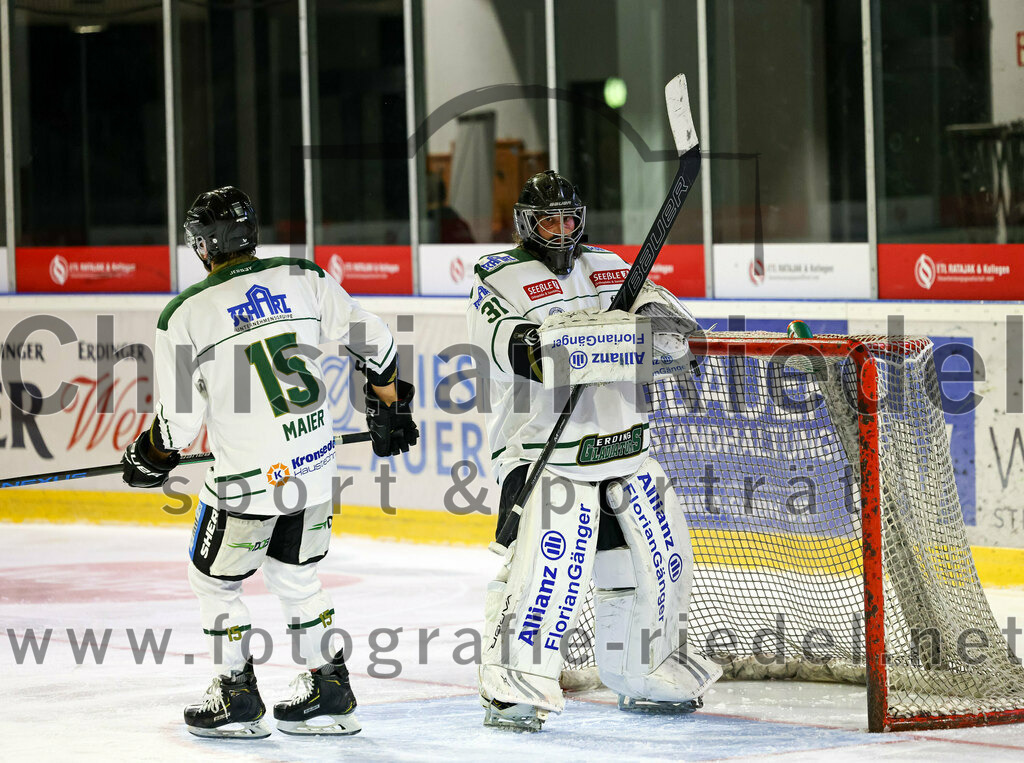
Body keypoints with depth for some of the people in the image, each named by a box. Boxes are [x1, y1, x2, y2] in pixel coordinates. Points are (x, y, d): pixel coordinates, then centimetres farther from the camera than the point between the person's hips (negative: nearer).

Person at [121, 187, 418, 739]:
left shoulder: (184, 315, -11)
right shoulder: (303, 280, -1)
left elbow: (179, 418, -7)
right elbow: (373, 341, 6)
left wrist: (152, 459, 13)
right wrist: (389, 409, 21)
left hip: (248, 476, -5)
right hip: (316, 464, 5)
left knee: (214, 579, 15)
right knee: (293, 572, 22)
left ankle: (237, 698, 19)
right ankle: (330, 692, 23)